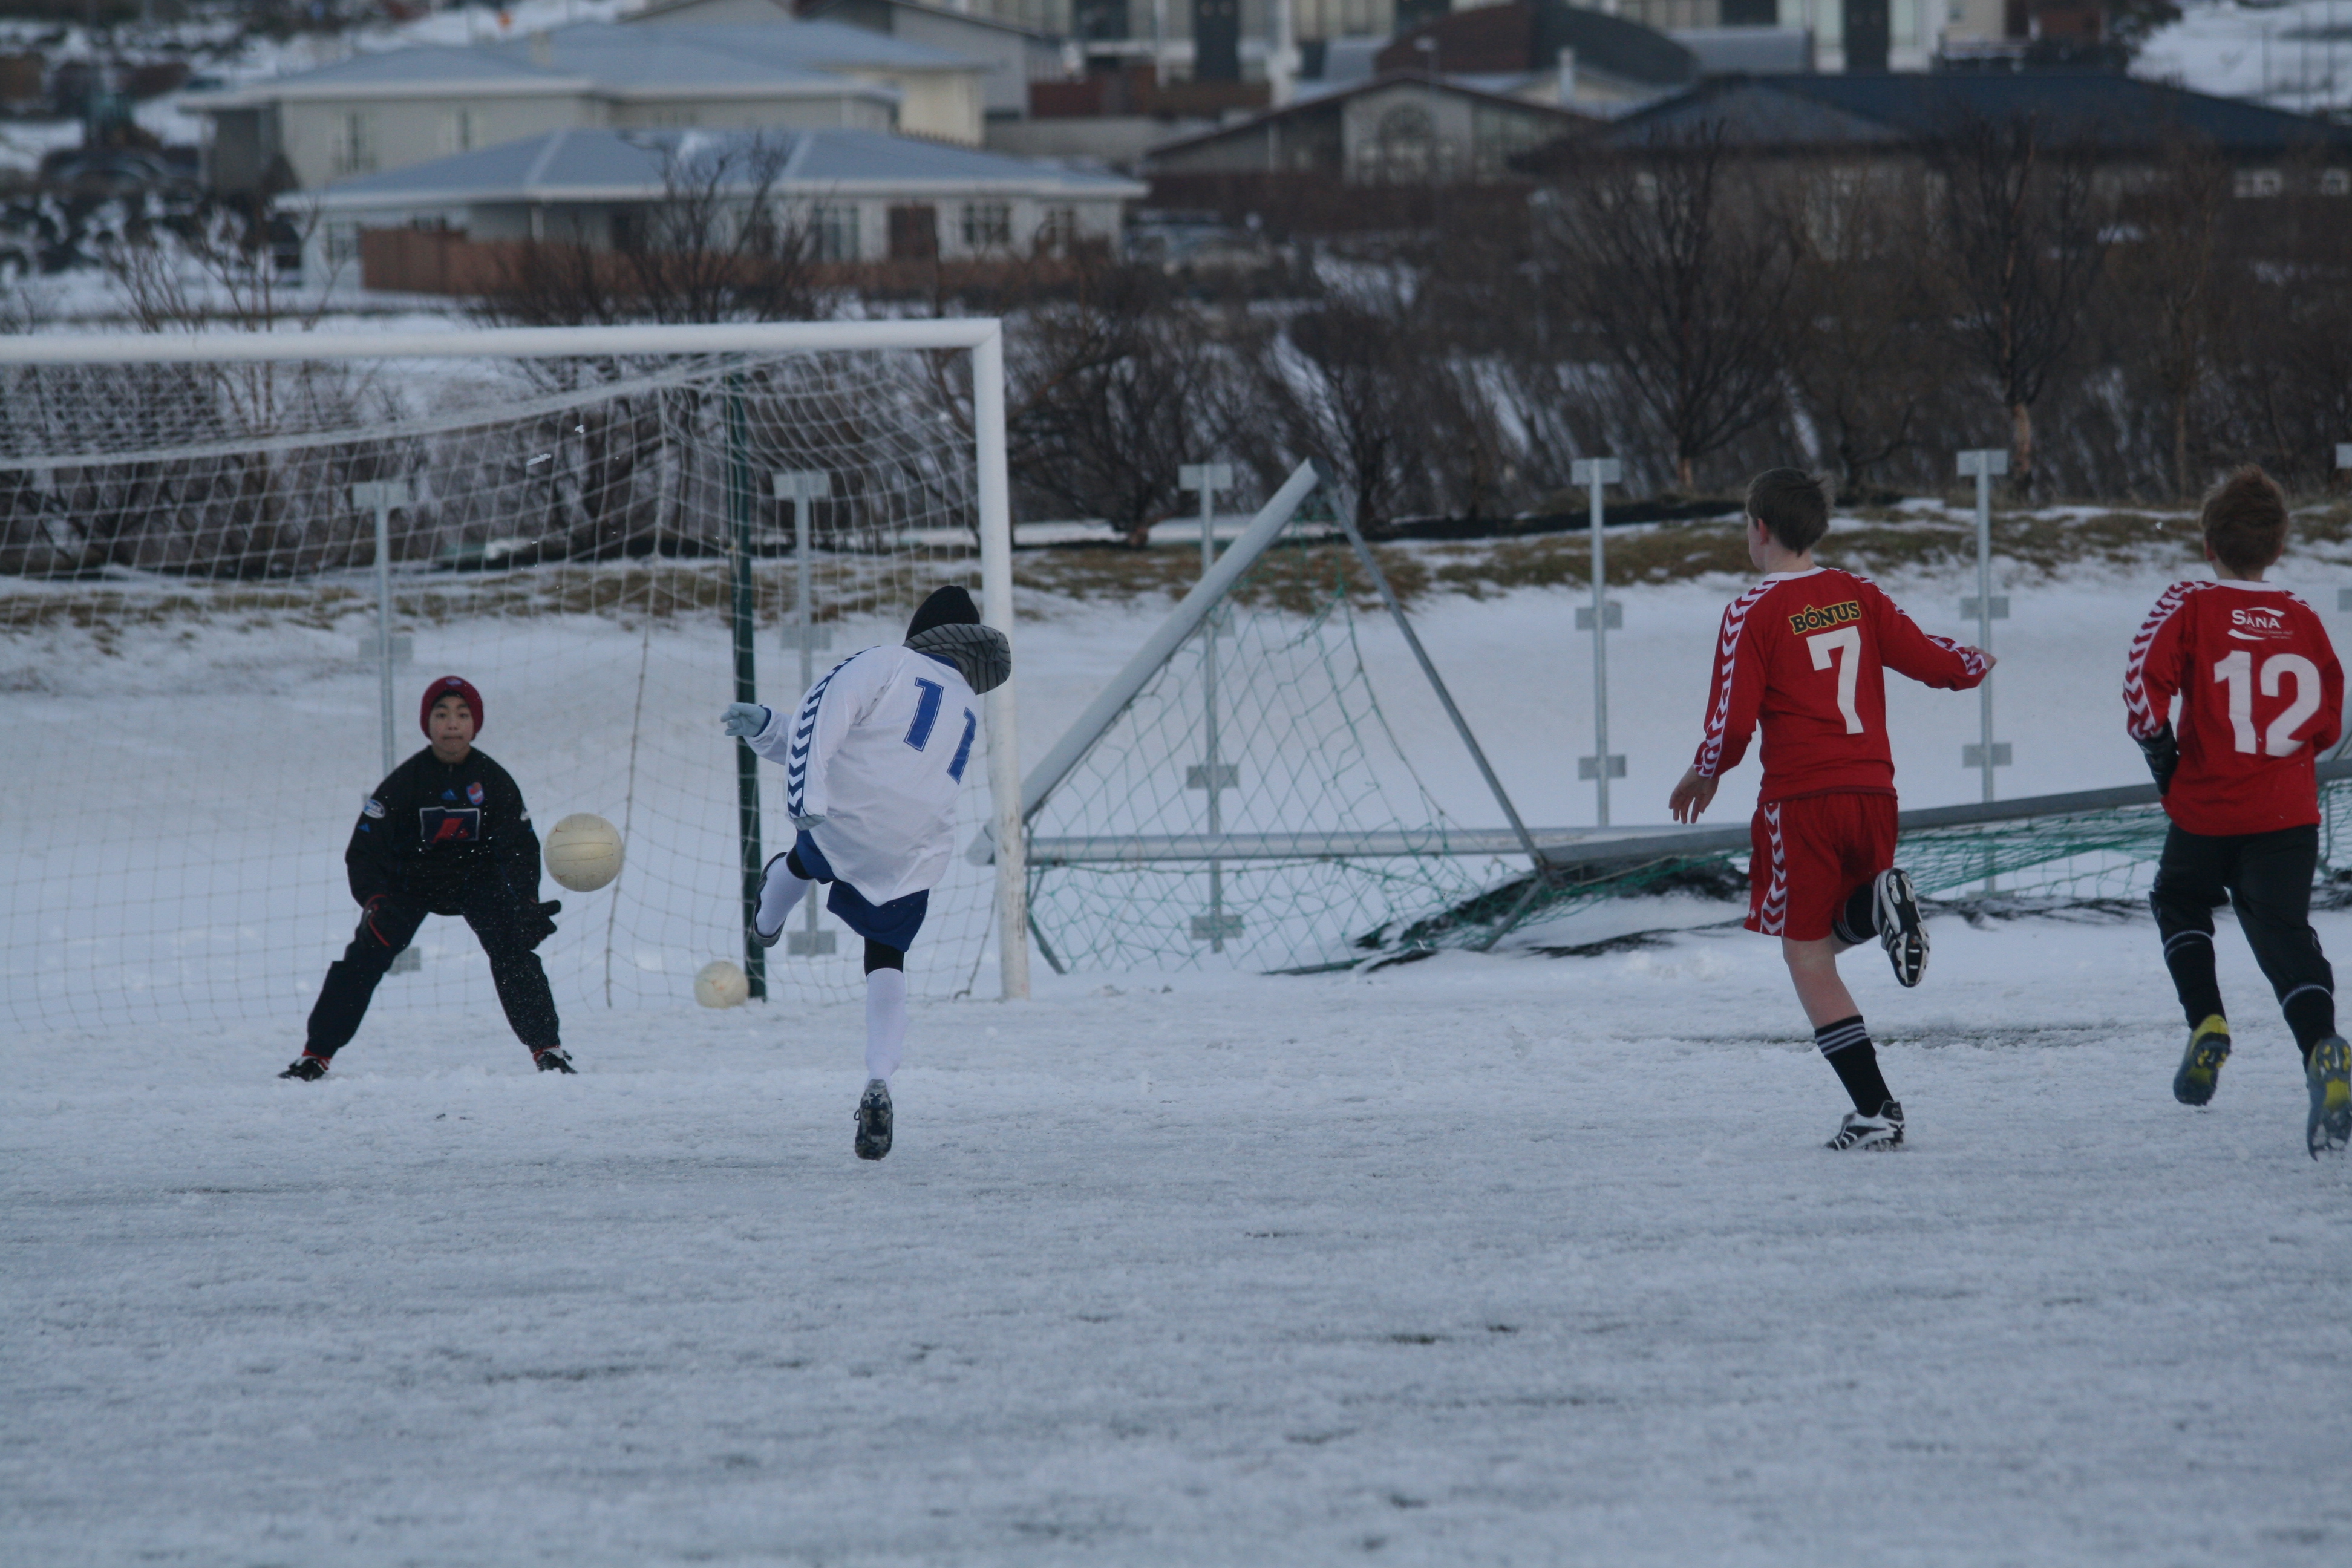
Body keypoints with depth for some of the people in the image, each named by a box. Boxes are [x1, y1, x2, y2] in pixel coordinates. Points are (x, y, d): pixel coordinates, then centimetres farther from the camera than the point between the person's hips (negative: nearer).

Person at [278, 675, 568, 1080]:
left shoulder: (495, 783, -12)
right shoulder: (405, 782, -17)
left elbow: (520, 850, -8)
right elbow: (365, 850, -17)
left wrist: (527, 905, -24)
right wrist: (375, 902, -32)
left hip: (475, 877, 1)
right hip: (411, 879, -1)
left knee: (513, 947, -19)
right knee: (367, 952, -14)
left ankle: (547, 1050, -11)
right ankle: (316, 1055, -7)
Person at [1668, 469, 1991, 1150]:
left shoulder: (1755, 613, -8)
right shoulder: (1858, 596, 7)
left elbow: (1732, 720, -10)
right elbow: (1931, 660, 9)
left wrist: (1705, 775, 10)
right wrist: (1977, 664, 33)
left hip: (1802, 800, -6)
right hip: (1873, 789, 6)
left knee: (1808, 958, 1)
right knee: (1833, 934, 24)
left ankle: (1876, 1112, -8)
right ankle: (1880, 906, -11)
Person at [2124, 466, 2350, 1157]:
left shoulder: (2189, 607, -3)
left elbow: (2145, 678, -16)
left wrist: (2161, 754, -2)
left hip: (2207, 809, -2)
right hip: (2289, 811, 2)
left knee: (2181, 901, 25)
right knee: (2285, 931, -2)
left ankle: (2207, 1024, 6)